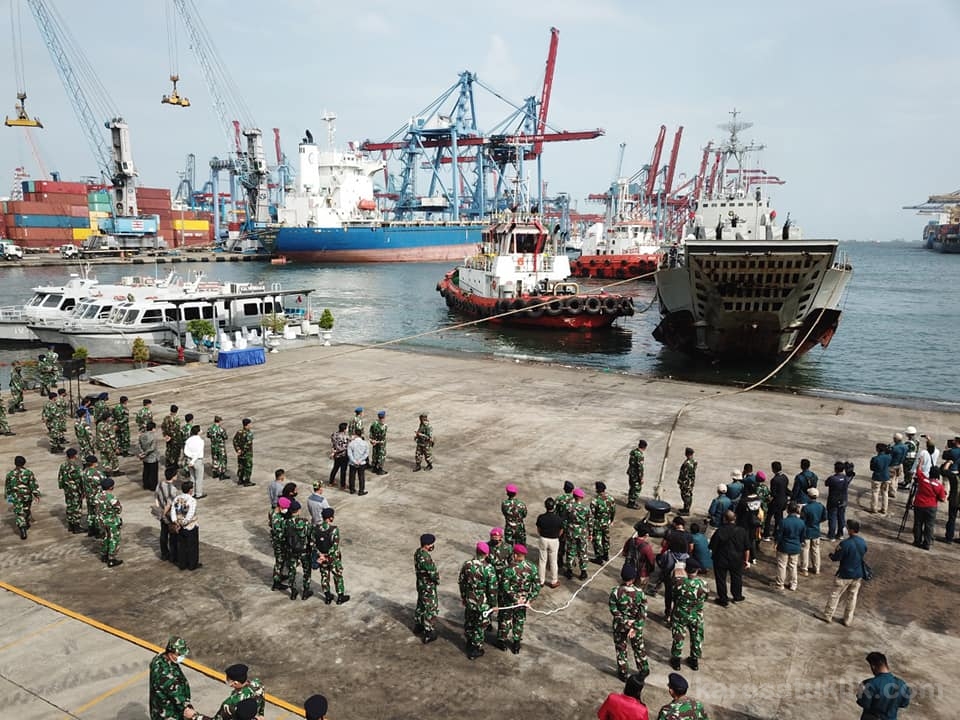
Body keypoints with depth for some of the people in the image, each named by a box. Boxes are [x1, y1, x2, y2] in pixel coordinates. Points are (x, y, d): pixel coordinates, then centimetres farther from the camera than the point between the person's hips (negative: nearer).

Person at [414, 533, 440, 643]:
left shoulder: (418, 552, -4)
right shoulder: (425, 558, -34)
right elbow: (434, 574, -27)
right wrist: (437, 580, -5)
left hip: (421, 584, 9)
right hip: (428, 587, -9)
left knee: (420, 605, 25)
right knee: (430, 610, 6)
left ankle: (418, 626, 43)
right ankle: (428, 635, 16)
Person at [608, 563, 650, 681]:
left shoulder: (615, 592, -23)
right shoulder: (639, 592, -21)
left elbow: (614, 610, -17)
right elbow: (643, 614, -18)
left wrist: (625, 622, -11)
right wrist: (635, 628, -15)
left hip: (620, 625, -1)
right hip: (636, 626, 1)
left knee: (620, 648, 19)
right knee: (639, 647, 24)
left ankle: (622, 673, 32)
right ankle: (643, 670, 40)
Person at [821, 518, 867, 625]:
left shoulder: (845, 543, -25)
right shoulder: (863, 543, -3)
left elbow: (836, 558, -16)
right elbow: (862, 555, 12)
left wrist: (831, 554, 4)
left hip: (845, 575, -6)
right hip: (858, 575, 6)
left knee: (835, 595, 8)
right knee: (852, 597, 15)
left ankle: (827, 616, 18)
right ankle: (848, 620, 25)